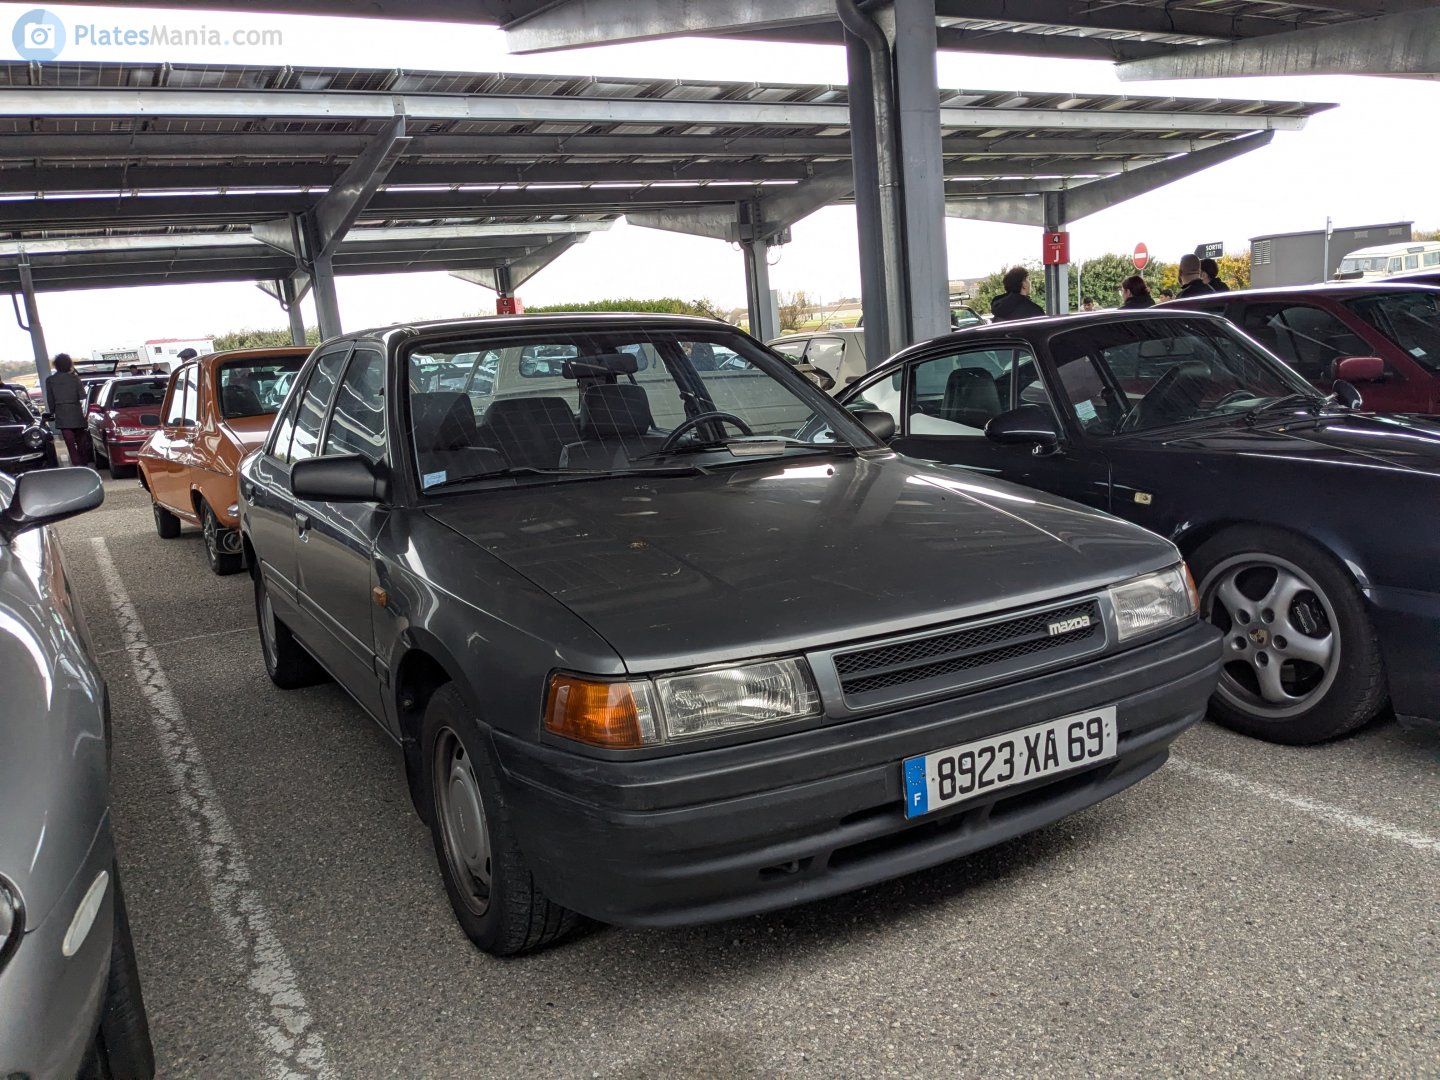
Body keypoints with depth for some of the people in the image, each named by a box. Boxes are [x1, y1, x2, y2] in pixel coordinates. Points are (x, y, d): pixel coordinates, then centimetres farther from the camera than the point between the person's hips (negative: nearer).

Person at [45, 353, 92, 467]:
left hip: (61, 415, -1)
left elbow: (50, 400, 3)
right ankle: (84, 464, 18)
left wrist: (53, 412, 15)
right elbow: (82, 397, -6)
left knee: (70, 444, -1)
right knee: (81, 441, 13)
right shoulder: (74, 378, -3)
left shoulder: (50, 380, -1)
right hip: (76, 414, 1)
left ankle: (77, 465, -7)